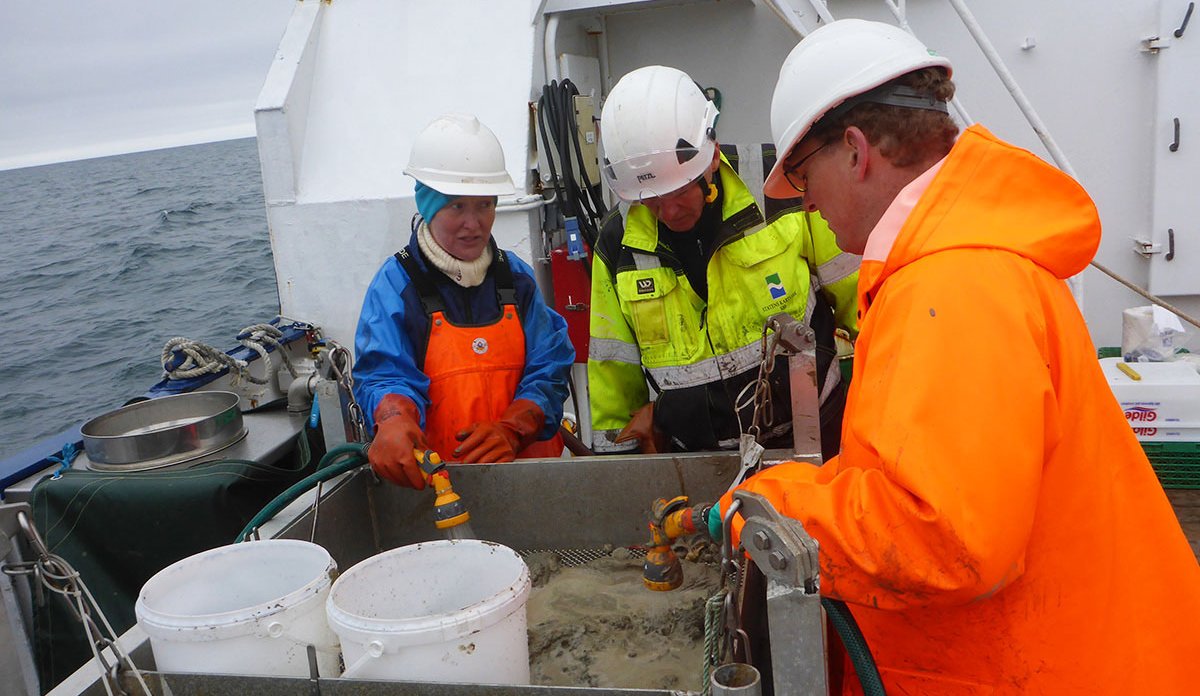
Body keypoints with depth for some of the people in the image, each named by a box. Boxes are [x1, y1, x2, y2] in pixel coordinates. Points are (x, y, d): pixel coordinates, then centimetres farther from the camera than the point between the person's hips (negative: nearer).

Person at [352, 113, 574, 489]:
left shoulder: (516, 275, 13)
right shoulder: (396, 282, 2)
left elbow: (549, 369, 7)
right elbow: (384, 374, -7)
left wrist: (511, 430, -11)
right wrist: (394, 422, -31)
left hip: (525, 463, 2)